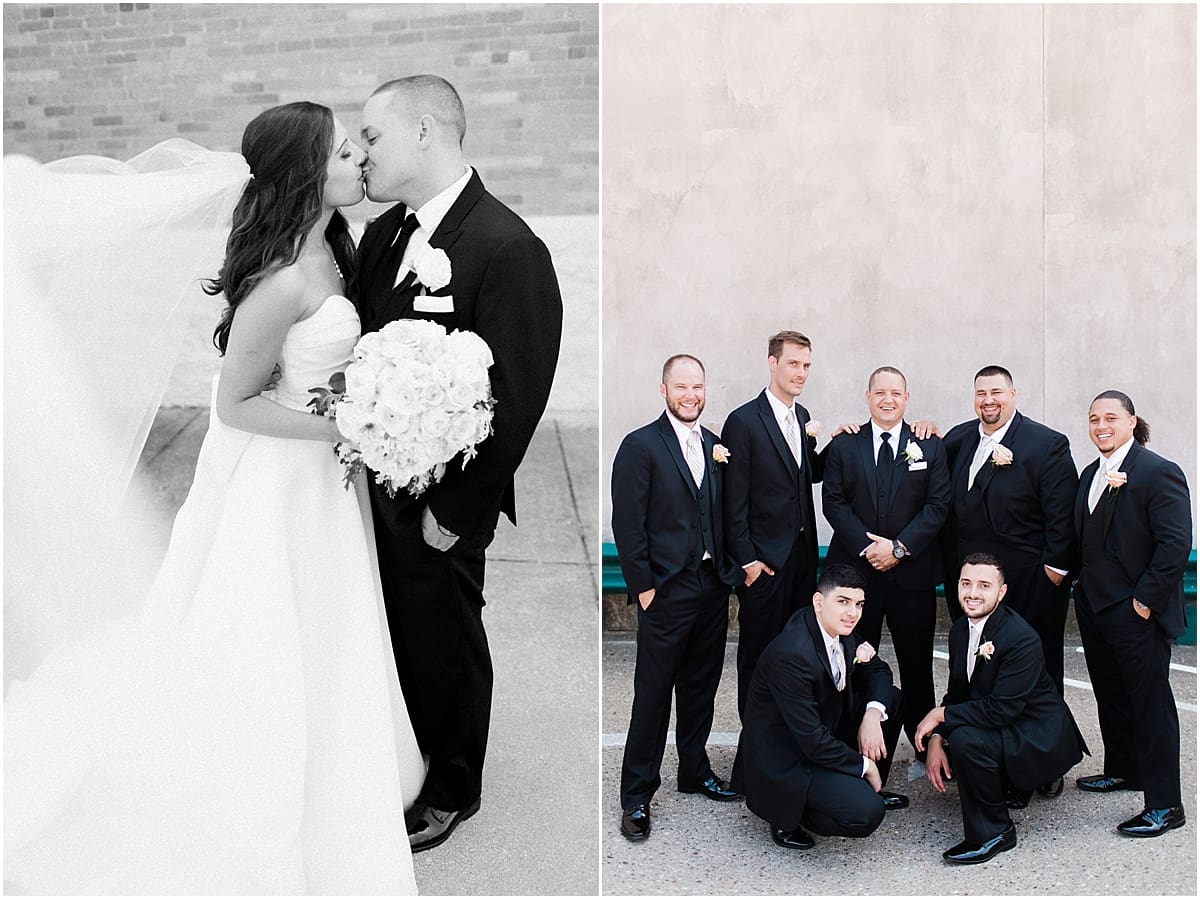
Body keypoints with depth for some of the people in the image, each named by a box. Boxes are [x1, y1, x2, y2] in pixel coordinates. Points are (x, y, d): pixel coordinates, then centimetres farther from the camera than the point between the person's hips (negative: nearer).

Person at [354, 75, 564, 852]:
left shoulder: (510, 250, -22)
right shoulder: (386, 232, 3)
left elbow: (516, 403, -21)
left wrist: (455, 516, -17)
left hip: (437, 504, -6)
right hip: (375, 480, 7)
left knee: (445, 644, 14)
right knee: (395, 632, 22)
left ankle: (451, 792, 39)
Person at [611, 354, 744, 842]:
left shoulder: (716, 445, 11)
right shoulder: (640, 445, -7)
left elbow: (725, 513, 14)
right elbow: (628, 524, -10)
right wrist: (644, 587, -12)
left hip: (713, 584, 6)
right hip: (667, 589, -6)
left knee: (701, 686, 17)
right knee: (652, 693, 0)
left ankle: (695, 770, 34)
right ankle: (637, 796, 11)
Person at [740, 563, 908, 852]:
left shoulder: (839, 628, -4)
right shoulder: (791, 655, -31)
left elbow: (877, 670, 11)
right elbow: (813, 741, -27)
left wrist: (873, 715, -10)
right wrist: (865, 766, -13)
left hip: (822, 736, 9)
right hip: (784, 760, -9)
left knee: (892, 698, 7)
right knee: (866, 814, -25)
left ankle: (870, 790, 20)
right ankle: (788, 816, 1)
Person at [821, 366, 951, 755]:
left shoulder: (929, 446, 6)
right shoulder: (843, 445, 7)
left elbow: (938, 504, -1)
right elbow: (834, 502, 1)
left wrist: (899, 547, -11)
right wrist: (866, 546, -11)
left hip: (912, 572, 0)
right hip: (856, 568, 0)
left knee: (917, 664, 6)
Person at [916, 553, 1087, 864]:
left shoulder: (1022, 640, -25)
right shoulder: (960, 629, 1)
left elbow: (1001, 709, -29)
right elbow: (957, 693, 5)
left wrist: (941, 715, -21)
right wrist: (936, 739, -11)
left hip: (1039, 741, -9)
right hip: (1002, 727, 9)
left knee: (965, 739, -30)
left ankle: (993, 833, -11)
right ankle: (1009, 789, 17)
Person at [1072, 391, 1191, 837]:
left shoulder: (1159, 473, -13)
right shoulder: (1091, 475, 12)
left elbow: (1176, 544, -19)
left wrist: (1146, 600, -19)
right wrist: (1082, 584, 9)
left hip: (1135, 613, -8)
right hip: (1094, 606, 8)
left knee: (1150, 703, -2)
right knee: (1110, 695, 19)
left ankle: (1165, 805, 6)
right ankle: (1122, 771, 36)